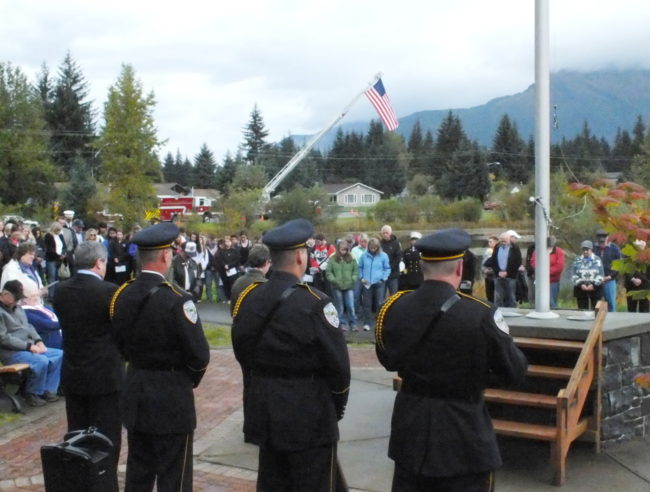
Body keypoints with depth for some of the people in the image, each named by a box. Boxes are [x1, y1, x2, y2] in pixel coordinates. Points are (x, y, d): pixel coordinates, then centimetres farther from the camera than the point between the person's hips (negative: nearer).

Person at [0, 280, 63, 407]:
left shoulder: (18, 308, 18)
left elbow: (28, 327, 22)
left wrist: (38, 341, 2)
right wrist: (29, 346, -20)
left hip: (29, 347, 10)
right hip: (11, 352, -10)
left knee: (59, 354, -2)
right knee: (42, 361, -31)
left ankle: (48, 390, 0)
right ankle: (32, 393, -8)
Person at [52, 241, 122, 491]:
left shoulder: (61, 290, 0)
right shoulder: (109, 291, -18)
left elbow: (67, 324, 9)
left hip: (72, 375, 6)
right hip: (105, 375, -6)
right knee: (106, 440, 4)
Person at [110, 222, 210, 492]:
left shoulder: (121, 295, -1)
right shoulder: (176, 299, -20)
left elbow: (121, 344, 10)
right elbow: (199, 355, -17)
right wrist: (191, 378, 3)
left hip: (135, 393, 7)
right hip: (171, 398, -6)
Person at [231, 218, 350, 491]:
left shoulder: (248, 298, 0)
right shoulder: (314, 303, -19)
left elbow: (243, 354, 10)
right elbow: (337, 363, -14)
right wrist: (337, 405, 3)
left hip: (263, 409, 6)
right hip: (308, 413, -6)